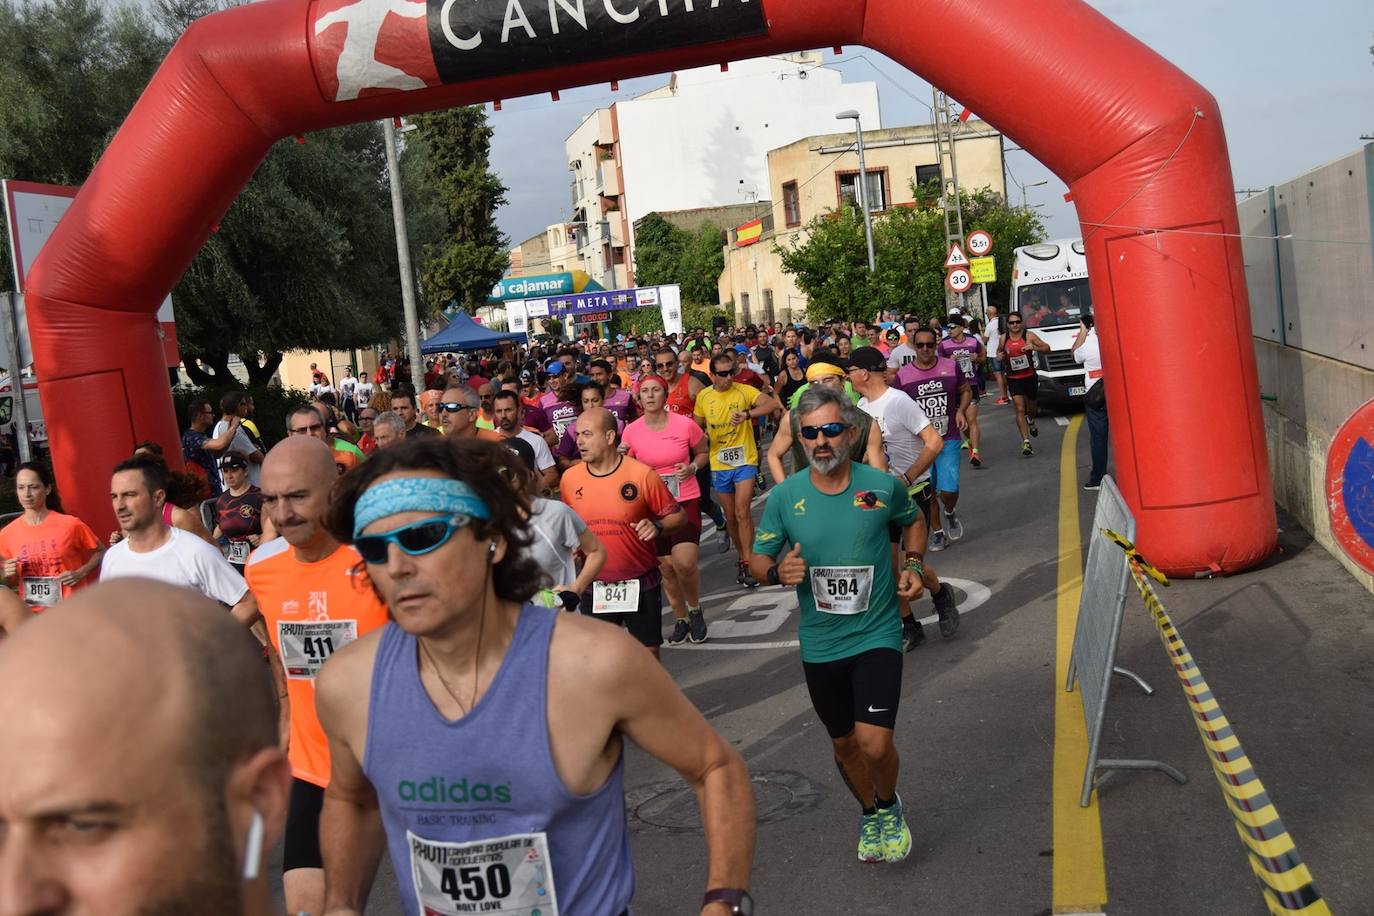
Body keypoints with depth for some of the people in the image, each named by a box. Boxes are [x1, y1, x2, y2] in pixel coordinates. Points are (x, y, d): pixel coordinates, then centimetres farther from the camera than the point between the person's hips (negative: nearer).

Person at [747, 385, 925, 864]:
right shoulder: (784, 496, -7)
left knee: (874, 744, -14)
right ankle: (871, 814, 45)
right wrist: (778, 571, -20)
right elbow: (758, 559, 2)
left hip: (876, 634, -2)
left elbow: (912, 520, 15)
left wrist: (911, 565, -2)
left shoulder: (882, 486, -8)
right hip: (820, 642, 2)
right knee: (844, 743, 17)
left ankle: (890, 805, 20)